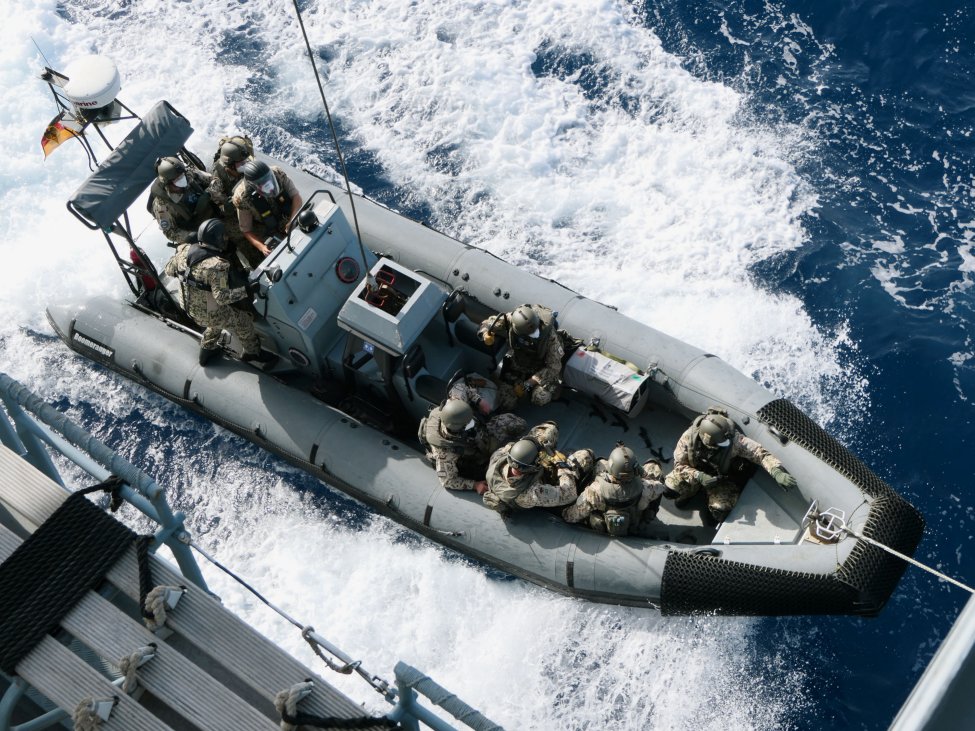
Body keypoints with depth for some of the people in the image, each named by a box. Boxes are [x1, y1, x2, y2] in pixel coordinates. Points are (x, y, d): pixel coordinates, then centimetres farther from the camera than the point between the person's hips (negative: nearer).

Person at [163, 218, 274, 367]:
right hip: (210, 315, -7)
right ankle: (253, 352, 38)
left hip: (190, 309, 7)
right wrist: (246, 290, -25)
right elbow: (222, 297, -31)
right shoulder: (216, 266, -33)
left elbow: (169, 269, 4)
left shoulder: (185, 250, -12)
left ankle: (206, 350, 50)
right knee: (244, 321, 17)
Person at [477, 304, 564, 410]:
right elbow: (487, 324, -10)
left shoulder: (549, 334, -33)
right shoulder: (510, 319, -29)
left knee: (540, 399, -27)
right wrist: (486, 335, -36)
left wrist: (527, 384, -25)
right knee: (505, 405, -7)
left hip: (541, 368, -2)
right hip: (517, 365, 2)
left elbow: (554, 367, -24)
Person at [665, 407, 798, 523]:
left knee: (721, 510, -25)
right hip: (696, 473, 1)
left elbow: (759, 452, -35)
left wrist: (777, 472, -51)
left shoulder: (734, 439, -34)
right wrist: (699, 476, -37)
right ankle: (690, 492, 11)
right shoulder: (689, 436, -32)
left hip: (721, 477, -1)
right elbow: (680, 464, -20)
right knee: (670, 486, -25)